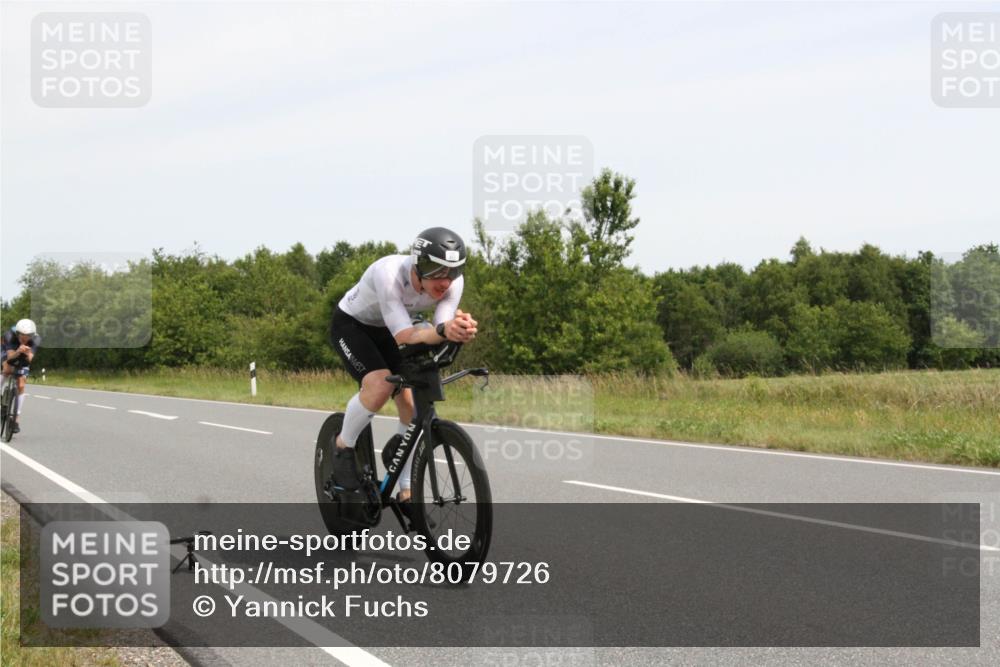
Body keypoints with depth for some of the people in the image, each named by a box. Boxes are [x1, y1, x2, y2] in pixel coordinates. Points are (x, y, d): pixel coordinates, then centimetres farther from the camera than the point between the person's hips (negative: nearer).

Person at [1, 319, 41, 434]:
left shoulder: (35, 339, -34)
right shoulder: (9, 335, -38)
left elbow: (30, 359, -43)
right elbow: (10, 356, -45)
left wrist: (28, 354, -66)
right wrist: (17, 352, -66)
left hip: (23, 358, 0)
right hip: (10, 352, 0)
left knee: (21, 386, -8)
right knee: (8, 369, -31)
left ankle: (16, 419, 0)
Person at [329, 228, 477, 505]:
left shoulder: (453, 282, -24)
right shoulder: (389, 273, -39)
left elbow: (441, 330, -32)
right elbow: (404, 336, -43)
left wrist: (457, 330, -57)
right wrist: (443, 330, -62)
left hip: (385, 331, 5)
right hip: (350, 325, -5)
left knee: (414, 406, -9)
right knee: (380, 385, -31)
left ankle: (407, 492, 7)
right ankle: (343, 447, -5)